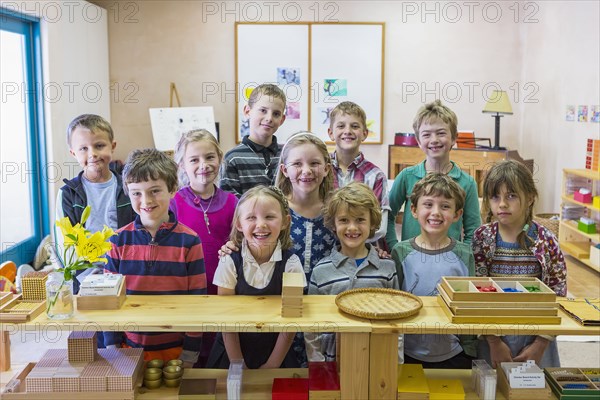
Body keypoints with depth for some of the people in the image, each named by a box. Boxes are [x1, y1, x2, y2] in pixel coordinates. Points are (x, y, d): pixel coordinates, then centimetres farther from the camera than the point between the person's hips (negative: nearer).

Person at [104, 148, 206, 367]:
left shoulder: (189, 241, -8)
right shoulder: (119, 241, -4)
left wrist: (190, 354, -5)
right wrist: (113, 347, -1)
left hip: (175, 348, -1)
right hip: (130, 347, 1)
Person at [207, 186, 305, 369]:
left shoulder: (291, 264, -12)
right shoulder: (230, 262, -11)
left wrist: (272, 364, -8)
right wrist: (238, 365, -9)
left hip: (275, 352, 0)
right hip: (232, 352, 0)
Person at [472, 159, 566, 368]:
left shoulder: (547, 241, -6)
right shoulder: (482, 238, -7)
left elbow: (558, 295, -3)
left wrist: (540, 345, -6)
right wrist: (494, 342, -10)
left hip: (535, 337, 0)